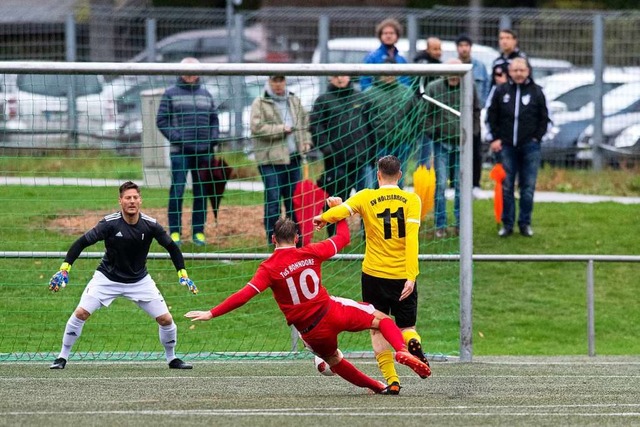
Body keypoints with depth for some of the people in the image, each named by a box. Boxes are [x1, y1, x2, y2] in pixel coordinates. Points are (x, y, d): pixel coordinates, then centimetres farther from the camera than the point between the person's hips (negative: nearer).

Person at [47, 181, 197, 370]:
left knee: (166, 319, -4)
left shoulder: (150, 225, -15)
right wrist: (64, 269, -25)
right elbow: (82, 242, -18)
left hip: (140, 281, 2)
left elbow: (172, 247, -1)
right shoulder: (110, 223, -22)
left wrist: (183, 275, -7)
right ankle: (62, 358, 0)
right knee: (81, 313, -16)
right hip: (107, 278, -2)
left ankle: (172, 359, 21)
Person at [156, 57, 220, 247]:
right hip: (180, 152, -4)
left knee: (202, 192, 7)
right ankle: (175, 231, -1)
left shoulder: (205, 94, 14)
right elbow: (161, 120, -2)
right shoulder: (171, 94, 1)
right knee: (177, 191, -6)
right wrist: (177, 138, -13)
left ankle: (199, 231, 13)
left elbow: (214, 119, 18)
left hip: (203, 152, 4)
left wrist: (213, 139, 2)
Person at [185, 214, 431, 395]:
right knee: (380, 318, 17)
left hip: (311, 331, 0)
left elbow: (244, 295, -19)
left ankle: (378, 387, 34)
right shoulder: (311, 253, -3)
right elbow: (343, 237, 11)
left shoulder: (269, 269, -10)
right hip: (332, 312, 0)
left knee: (334, 360, 28)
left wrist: (211, 314, -18)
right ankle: (401, 350, -10)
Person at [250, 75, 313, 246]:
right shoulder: (260, 103, -4)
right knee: (272, 199, -6)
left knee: (294, 198, 10)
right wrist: (281, 129, -16)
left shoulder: (294, 101, 14)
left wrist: (306, 141, 8)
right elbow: (257, 127, -15)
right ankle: (273, 238, 0)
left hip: (293, 157, 6)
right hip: (271, 160, -6)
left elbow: (305, 121, 24)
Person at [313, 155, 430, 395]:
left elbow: (340, 211, -19)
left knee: (377, 329, 12)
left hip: (374, 274, -1)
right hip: (403, 276, 1)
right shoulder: (411, 200, -2)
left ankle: (392, 381, -2)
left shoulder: (366, 197, -3)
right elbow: (412, 238, -11)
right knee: (406, 327, 15)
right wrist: (411, 277, -15)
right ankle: (412, 342, -22)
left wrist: (322, 218, 3)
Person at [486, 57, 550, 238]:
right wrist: (495, 138, 3)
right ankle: (507, 224, 11)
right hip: (507, 146, 1)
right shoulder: (501, 91, 4)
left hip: (530, 146, -1)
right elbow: (492, 116, 10)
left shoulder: (536, 92, 1)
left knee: (528, 187, 2)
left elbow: (544, 118, 7)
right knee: (507, 187, 3)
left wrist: (537, 137, 0)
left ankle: (525, 223, 12)